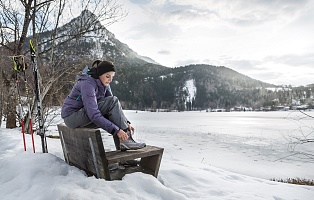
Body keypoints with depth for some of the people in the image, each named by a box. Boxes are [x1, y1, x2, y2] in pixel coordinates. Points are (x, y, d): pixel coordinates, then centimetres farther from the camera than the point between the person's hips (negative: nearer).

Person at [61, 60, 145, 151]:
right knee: (112, 101, -24)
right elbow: (93, 114, -33)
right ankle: (125, 140, -23)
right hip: (72, 117, -8)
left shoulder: (104, 84, 2)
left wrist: (126, 122, -12)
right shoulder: (87, 83, -25)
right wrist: (116, 130, -34)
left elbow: (115, 107, 2)